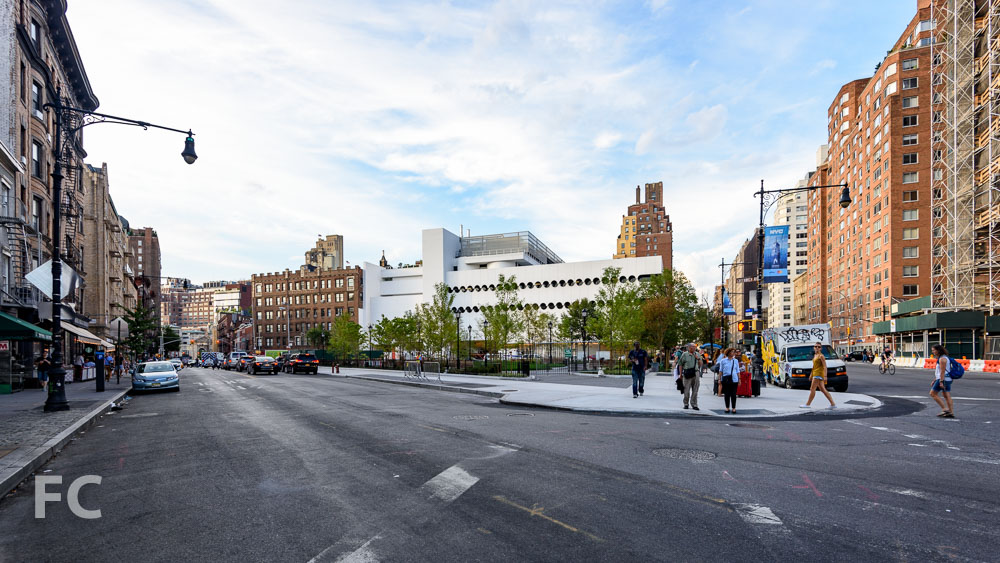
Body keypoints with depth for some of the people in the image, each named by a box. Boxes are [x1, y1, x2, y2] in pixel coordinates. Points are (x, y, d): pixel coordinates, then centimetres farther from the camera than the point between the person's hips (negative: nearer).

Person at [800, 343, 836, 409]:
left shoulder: (821, 356, -10)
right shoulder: (815, 355, 17)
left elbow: (825, 366, -16)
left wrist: (825, 376, -22)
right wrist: (811, 374, 24)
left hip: (819, 374, -10)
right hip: (815, 374, 10)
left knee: (812, 389, -5)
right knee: (823, 390, 10)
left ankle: (808, 404, 0)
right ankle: (833, 404, 13)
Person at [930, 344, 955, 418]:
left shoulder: (942, 358, -14)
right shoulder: (942, 358, 18)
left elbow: (942, 371, -20)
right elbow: (938, 371, 21)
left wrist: (941, 381, -22)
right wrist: (934, 381, 23)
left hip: (943, 379, -10)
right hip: (947, 379, 10)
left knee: (933, 394, -4)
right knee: (947, 396, 8)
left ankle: (945, 409, -7)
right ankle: (951, 413, 6)